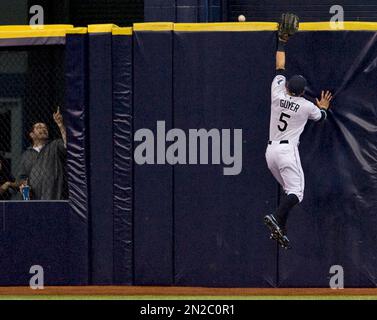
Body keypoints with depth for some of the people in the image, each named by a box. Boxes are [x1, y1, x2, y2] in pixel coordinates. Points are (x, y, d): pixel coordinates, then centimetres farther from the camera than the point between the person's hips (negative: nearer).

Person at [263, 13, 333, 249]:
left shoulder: (277, 94, 4)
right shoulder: (307, 106, -2)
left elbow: (280, 68, 18)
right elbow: (321, 117, 21)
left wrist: (282, 42, 27)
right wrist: (323, 106, 42)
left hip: (271, 151, 6)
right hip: (288, 150, -6)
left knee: (290, 191, 16)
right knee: (296, 192, -13)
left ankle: (280, 231, 4)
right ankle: (276, 220, -40)